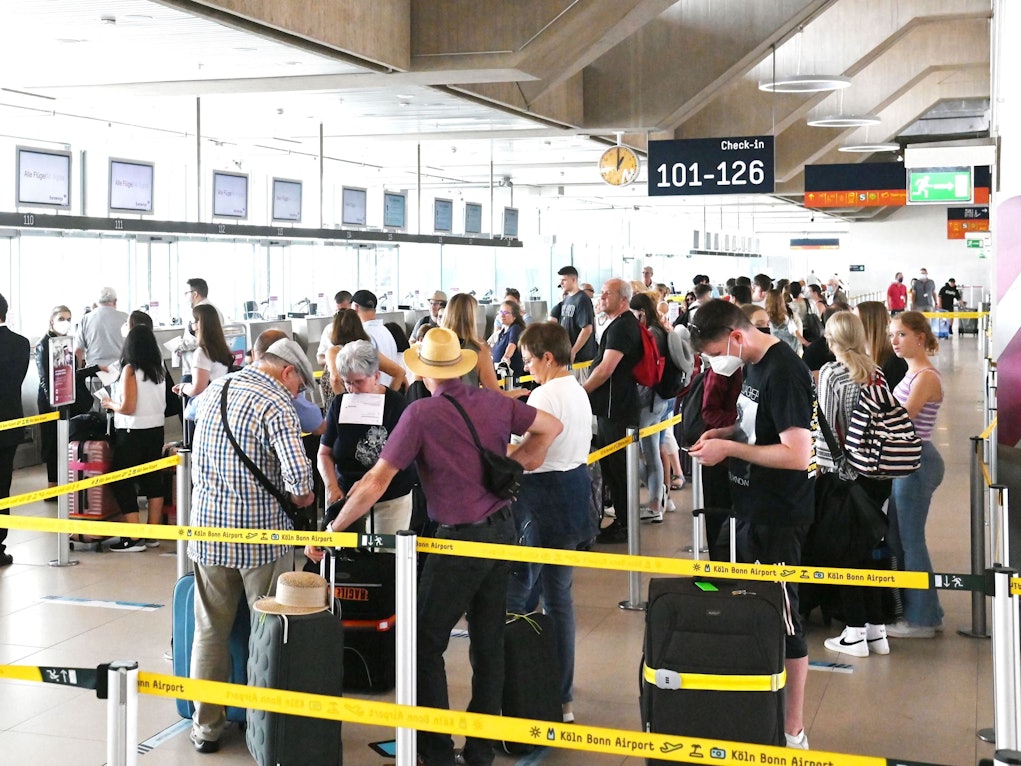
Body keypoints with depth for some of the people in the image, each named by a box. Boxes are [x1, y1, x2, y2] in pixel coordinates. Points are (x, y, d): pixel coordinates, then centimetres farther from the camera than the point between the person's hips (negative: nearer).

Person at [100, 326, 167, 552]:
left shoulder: (130, 370, -14)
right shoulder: (158, 369, 5)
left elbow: (127, 407, -18)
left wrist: (109, 404, 1)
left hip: (132, 433, -7)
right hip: (156, 430, 7)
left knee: (121, 482, 1)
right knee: (153, 480, 12)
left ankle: (134, 538, -2)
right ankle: (152, 535, 17)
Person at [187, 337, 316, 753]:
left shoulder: (214, 391, 8)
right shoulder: (276, 405, -14)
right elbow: (298, 470, -27)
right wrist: (299, 495, -7)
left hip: (208, 531, 5)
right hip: (261, 533, -5)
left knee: (210, 632, 13)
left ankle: (206, 726, 21)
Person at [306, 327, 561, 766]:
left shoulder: (421, 414, -14)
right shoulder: (495, 403, 1)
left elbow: (375, 483, -15)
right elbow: (552, 427, 14)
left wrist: (330, 531, -7)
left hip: (460, 540, -6)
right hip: (502, 531, 6)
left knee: (426, 647, 6)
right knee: (489, 646, 13)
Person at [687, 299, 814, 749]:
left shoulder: (783, 372, -21)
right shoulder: (754, 365, 8)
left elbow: (797, 454, -26)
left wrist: (730, 449, -19)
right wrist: (725, 434, 3)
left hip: (777, 516, -9)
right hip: (751, 508, 10)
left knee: (781, 618, 1)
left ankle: (792, 731, 13)